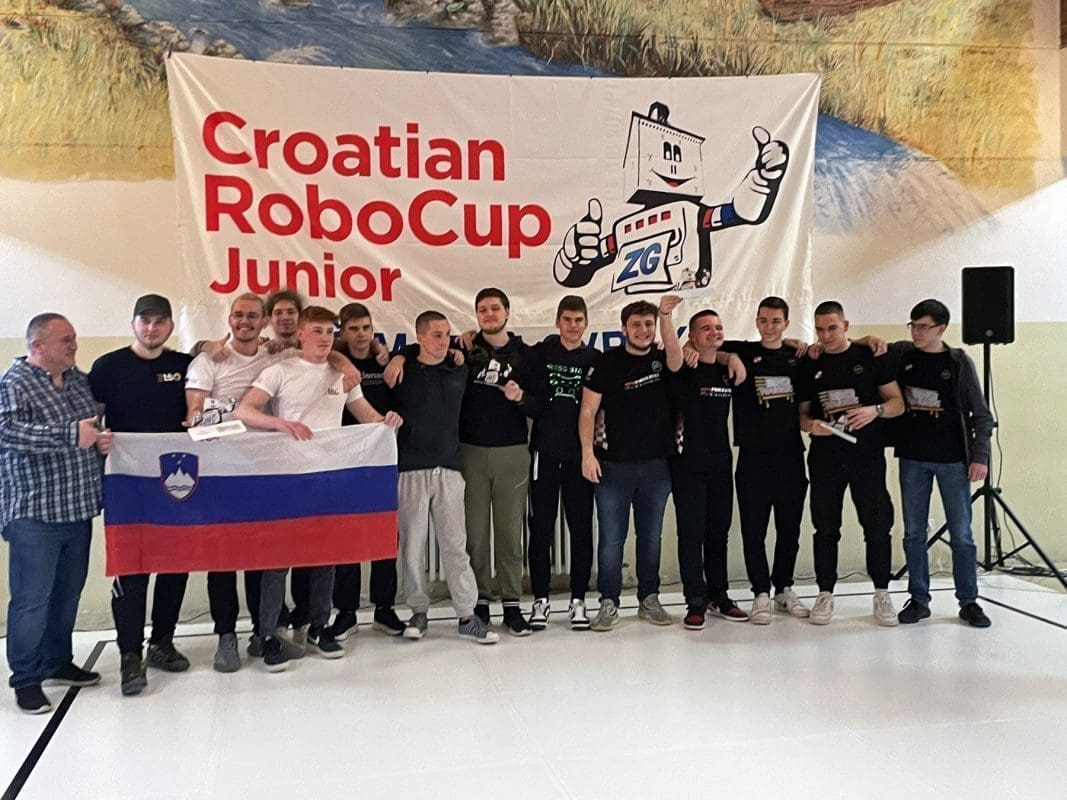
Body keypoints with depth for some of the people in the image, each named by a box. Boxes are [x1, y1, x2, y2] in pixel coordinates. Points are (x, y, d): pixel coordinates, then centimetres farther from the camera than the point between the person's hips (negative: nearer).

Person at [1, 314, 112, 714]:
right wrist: (71, 435, -29)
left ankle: (58, 662, 32)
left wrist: (102, 439, 2)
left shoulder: (80, 380, 13)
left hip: (79, 508, 7)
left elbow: (96, 425, 25)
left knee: (68, 592, 17)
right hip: (35, 512, -7)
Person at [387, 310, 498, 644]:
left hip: (449, 469, 2)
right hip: (411, 470, -2)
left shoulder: (459, 372, 10)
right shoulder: (402, 374, 1)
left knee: (455, 544, 2)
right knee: (412, 544, 4)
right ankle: (418, 611, 18)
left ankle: (467, 615, 6)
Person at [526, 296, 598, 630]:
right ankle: (540, 600, 13)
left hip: (579, 454, 1)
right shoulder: (540, 353, 4)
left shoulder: (595, 359, 6)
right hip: (544, 452, -1)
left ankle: (578, 600, 15)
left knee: (581, 528, 4)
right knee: (541, 528, 3)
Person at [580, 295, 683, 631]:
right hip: (613, 464, -2)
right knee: (611, 538, 1)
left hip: (656, 464, 3)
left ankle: (649, 600, 23)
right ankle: (608, 603, 11)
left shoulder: (661, 359, 6)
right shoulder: (606, 362, -2)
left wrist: (666, 316, -32)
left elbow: (676, 358, -19)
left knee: (651, 536, 12)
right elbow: (588, 410, -3)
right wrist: (588, 453, -12)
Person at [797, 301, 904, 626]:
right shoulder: (810, 366, 8)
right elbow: (802, 413, 12)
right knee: (825, 528, 6)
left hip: (868, 456, -1)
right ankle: (825, 594, 16)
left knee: (878, 525, 1)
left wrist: (875, 410, -18)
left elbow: (898, 403, 2)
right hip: (825, 459, 2)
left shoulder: (870, 357, 2)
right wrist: (811, 424, -10)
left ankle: (882, 593, 14)